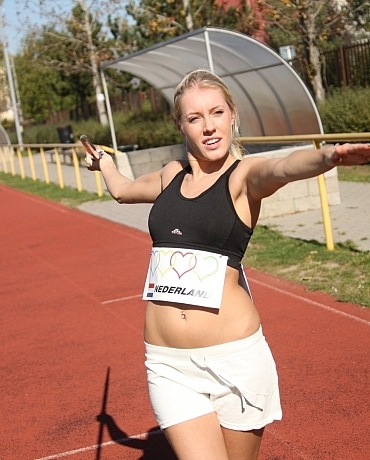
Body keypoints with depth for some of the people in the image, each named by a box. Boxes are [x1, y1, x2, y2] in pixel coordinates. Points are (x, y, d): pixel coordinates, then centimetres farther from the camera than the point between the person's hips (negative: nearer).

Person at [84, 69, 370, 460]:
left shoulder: (244, 175, -4)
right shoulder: (171, 177, 10)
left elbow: (283, 168, -29)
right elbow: (122, 190, 33)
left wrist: (328, 156, -51)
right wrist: (102, 160, 52)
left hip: (235, 356, -3)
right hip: (168, 364, 3)